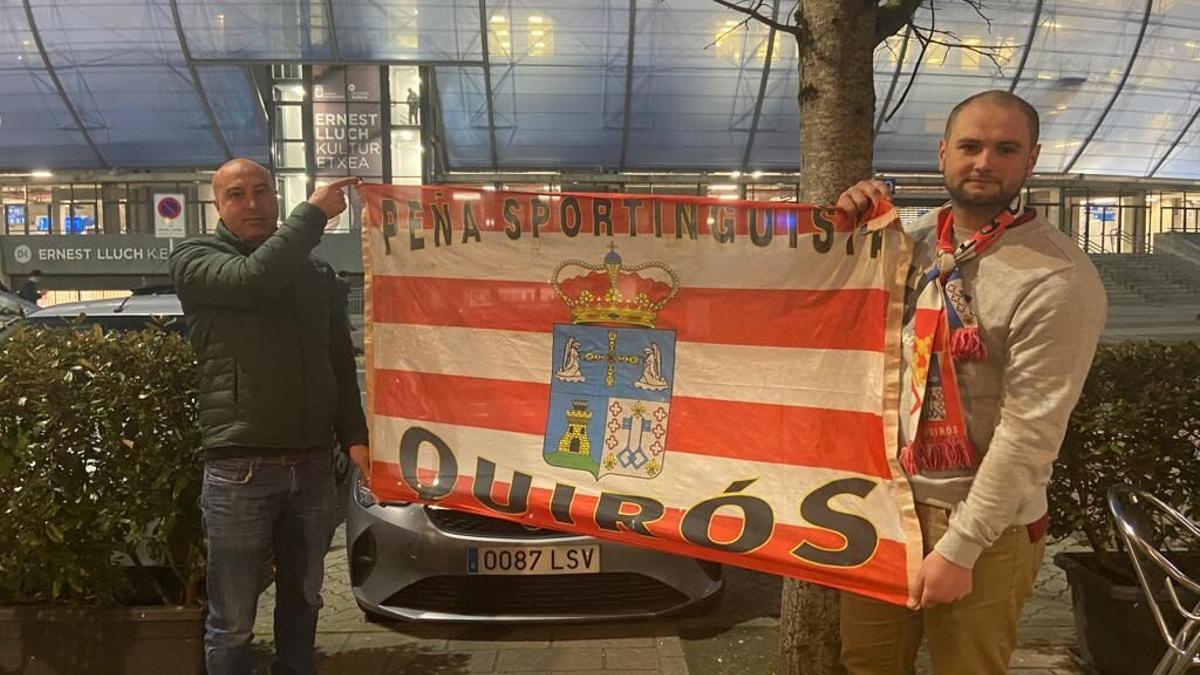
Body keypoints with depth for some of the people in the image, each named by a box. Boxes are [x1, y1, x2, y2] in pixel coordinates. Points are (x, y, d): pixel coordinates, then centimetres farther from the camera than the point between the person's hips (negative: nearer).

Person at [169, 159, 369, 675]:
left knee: (302, 601, 17)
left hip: (313, 464, 4)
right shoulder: (194, 259, 1)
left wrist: (354, 436, 4)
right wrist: (313, 212, -15)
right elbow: (252, 280, -21)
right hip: (239, 468, -4)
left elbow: (341, 362, 15)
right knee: (233, 622, 4)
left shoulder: (316, 272, 14)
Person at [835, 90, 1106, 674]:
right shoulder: (917, 239, 2)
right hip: (887, 495, 6)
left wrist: (959, 548, -18)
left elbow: (1030, 430, -20)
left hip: (982, 521, -6)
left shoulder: (1057, 279, -18)